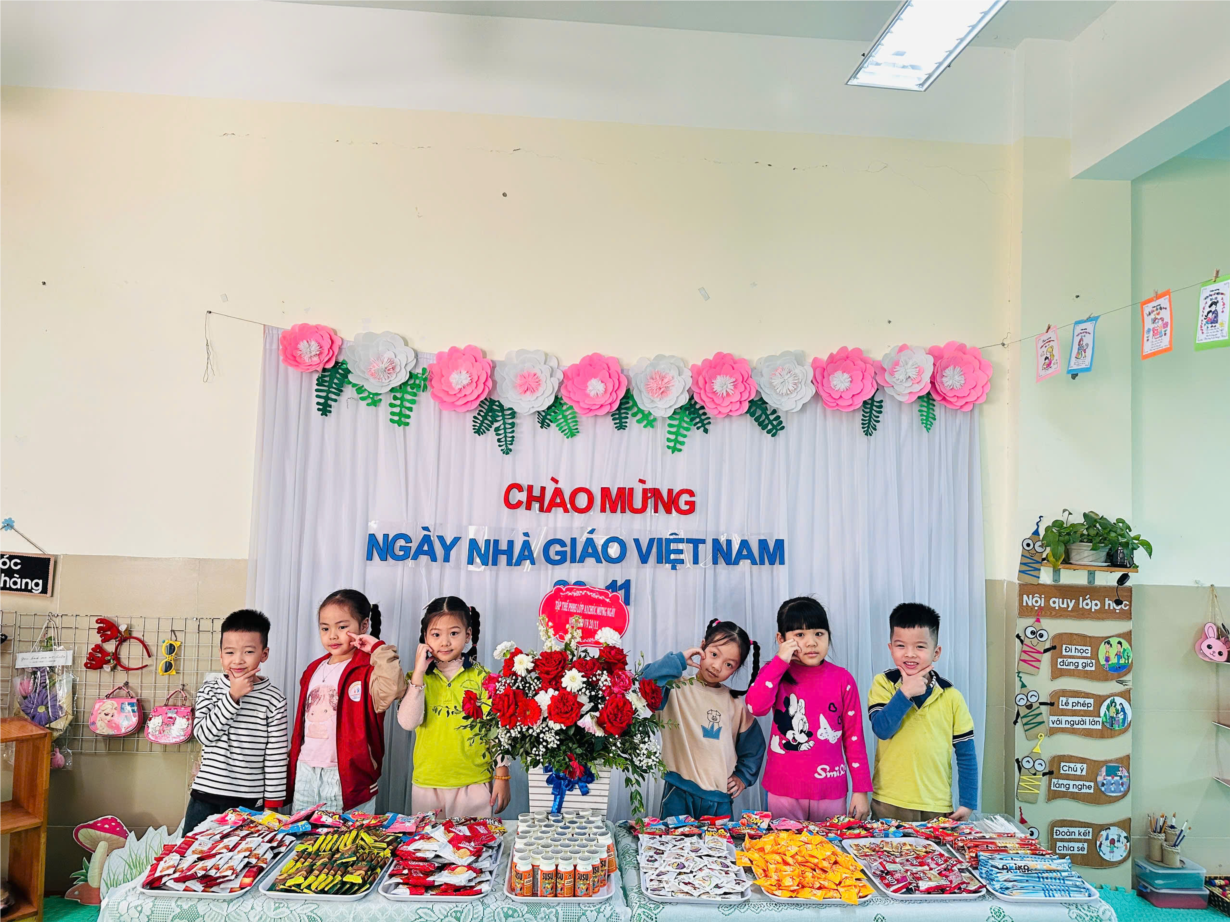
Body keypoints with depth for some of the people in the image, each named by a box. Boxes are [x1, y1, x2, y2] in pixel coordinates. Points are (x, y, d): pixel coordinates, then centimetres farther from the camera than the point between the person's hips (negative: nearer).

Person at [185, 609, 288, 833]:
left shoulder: (274, 699, -6)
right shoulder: (209, 691, 3)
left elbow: (276, 757, -4)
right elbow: (204, 734, -10)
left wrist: (272, 804, -3)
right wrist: (233, 696, -16)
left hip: (249, 802, -2)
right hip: (205, 797, 3)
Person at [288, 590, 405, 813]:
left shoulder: (368, 669, -9)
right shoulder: (313, 671, 13)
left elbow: (391, 689, -30)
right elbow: (302, 723, 19)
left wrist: (379, 649, -26)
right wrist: (293, 766, 20)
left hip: (347, 775, -6)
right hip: (306, 772, 7)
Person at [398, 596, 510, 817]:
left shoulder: (482, 678, -2)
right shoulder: (417, 679, 3)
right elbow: (408, 722, -12)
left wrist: (502, 777, 0)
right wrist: (419, 673, -15)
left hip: (475, 785, -1)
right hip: (427, 785, 1)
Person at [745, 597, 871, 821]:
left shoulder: (843, 680, 0)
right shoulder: (775, 673, 1)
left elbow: (854, 737, 3)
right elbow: (756, 707, -19)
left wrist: (861, 789, 1)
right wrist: (780, 661, -16)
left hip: (830, 792, 0)